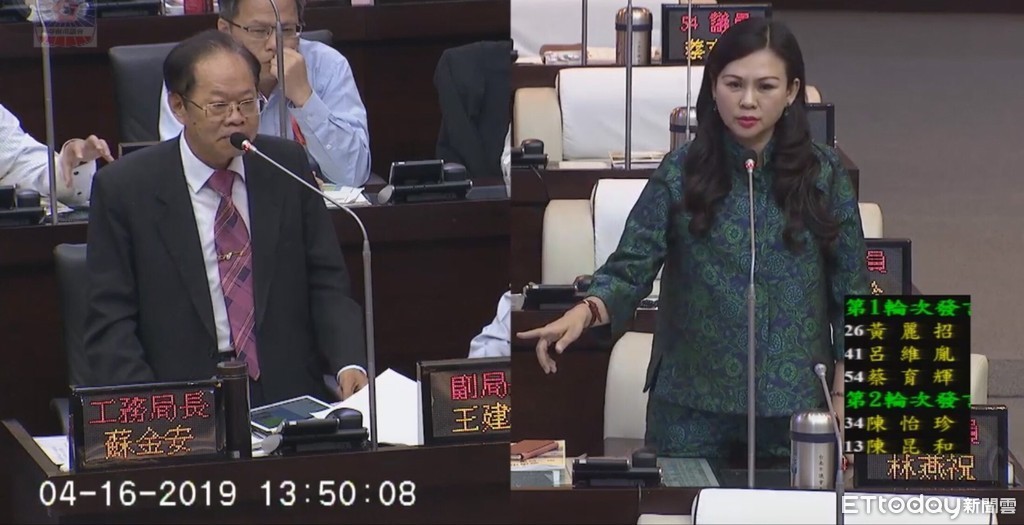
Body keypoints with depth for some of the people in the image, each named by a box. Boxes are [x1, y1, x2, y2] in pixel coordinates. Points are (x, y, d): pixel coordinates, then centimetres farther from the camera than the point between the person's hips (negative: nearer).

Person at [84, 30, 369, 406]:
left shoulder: (288, 166, 10)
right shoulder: (124, 188, 1)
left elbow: (326, 283, 12)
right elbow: (110, 323, 0)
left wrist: (349, 363, -7)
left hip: (289, 397, 2)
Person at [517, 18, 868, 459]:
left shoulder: (824, 174, -1)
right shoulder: (681, 173, -3)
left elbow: (850, 290, 2)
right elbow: (629, 270, -9)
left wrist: (844, 398, -2)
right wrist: (583, 313, -29)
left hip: (795, 403, 1)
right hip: (692, 404, 0)